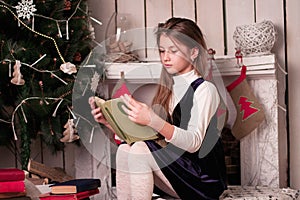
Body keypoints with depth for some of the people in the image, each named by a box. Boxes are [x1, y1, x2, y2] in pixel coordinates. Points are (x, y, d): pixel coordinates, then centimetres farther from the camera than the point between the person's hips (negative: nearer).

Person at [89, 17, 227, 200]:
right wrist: (110, 122, -6)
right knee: (125, 149, -17)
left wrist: (153, 121, -36)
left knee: (139, 152, -25)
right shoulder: (168, 89, 15)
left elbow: (193, 143, -22)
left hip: (204, 179, -6)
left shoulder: (205, 89, -7)